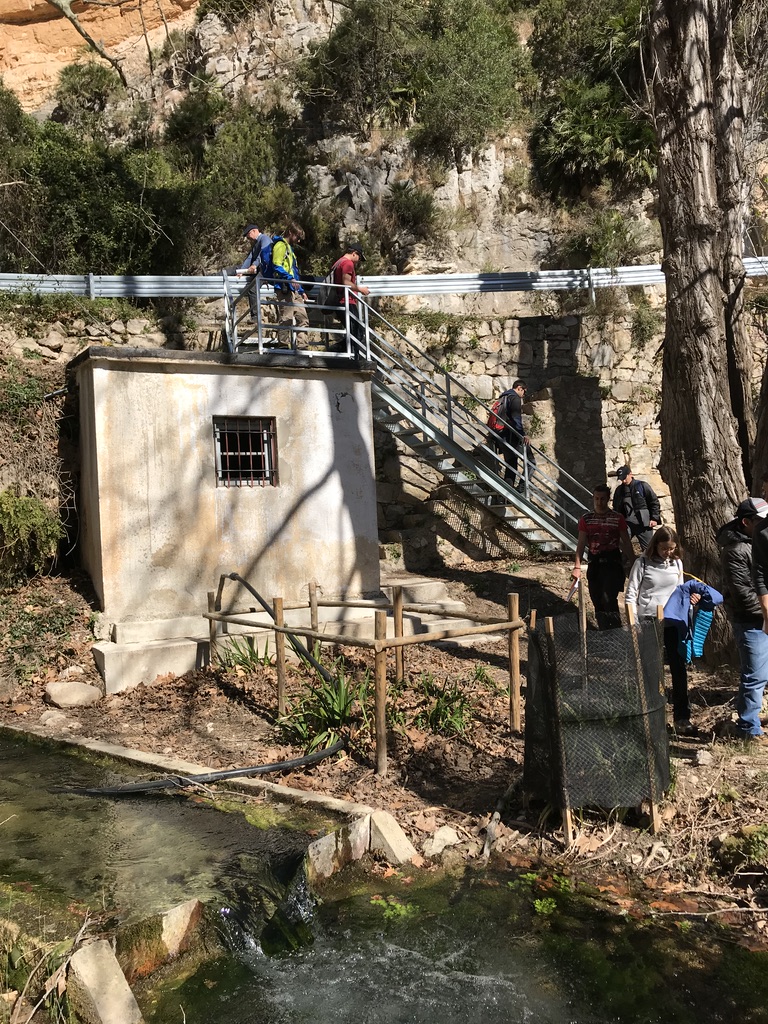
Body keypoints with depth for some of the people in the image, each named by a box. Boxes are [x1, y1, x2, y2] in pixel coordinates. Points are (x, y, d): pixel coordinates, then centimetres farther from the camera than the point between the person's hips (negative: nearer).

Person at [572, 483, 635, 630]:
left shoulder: (618, 519, 3)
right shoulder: (586, 519, 8)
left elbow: (627, 543, 5)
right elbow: (581, 544, 5)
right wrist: (577, 567, -4)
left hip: (612, 563, -3)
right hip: (594, 564, 3)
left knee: (608, 598, -18)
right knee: (597, 601, 6)